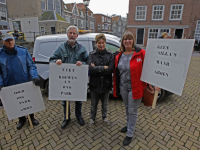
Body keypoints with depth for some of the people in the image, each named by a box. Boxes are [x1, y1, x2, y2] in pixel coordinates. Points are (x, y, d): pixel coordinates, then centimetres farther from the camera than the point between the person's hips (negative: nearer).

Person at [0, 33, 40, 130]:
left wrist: (35, 77, -19)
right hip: (11, 87, 1)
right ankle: (22, 119, 44)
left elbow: (31, 65, -4)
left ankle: (32, 117, 41)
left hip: (26, 84, -1)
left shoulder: (23, 51, -5)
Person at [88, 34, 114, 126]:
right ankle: (92, 118, 42)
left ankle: (104, 117, 46)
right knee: (94, 104, 18)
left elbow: (111, 69, -16)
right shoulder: (92, 55, -6)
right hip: (94, 83, 0)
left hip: (106, 83, 1)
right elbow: (91, 69, -19)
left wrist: (97, 68, -17)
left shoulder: (110, 55, -5)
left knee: (105, 103, 22)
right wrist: (104, 67, -19)